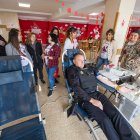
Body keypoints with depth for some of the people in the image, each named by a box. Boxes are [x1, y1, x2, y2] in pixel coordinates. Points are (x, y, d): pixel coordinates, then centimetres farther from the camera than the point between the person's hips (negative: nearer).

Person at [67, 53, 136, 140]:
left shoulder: (90, 68, 19)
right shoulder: (72, 71, 1)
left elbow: (102, 78, 21)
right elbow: (76, 88, -10)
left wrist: (117, 87, 20)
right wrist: (92, 100, -16)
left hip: (96, 94, 5)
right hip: (84, 98, -5)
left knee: (116, 114, -13)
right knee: (105, 120, -22)